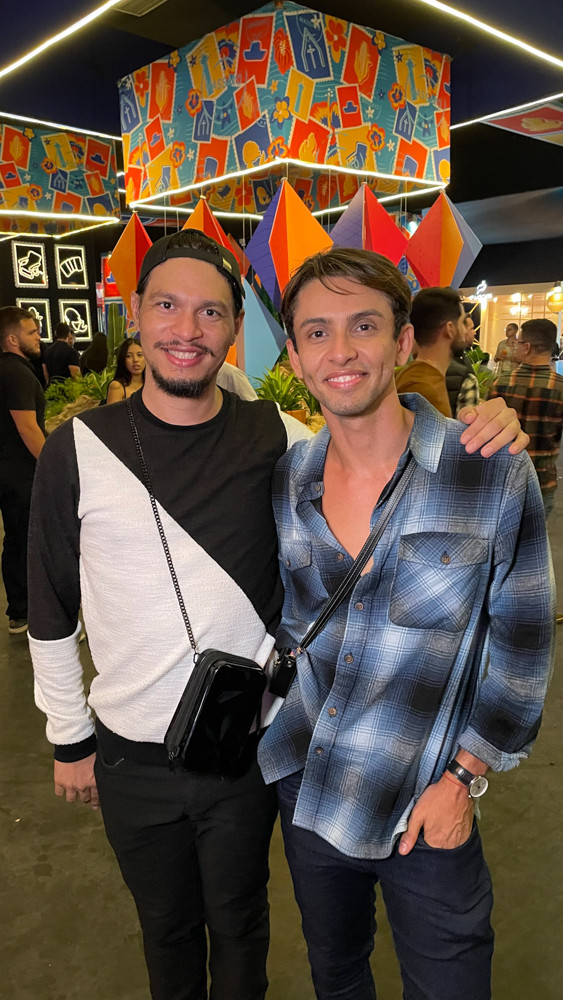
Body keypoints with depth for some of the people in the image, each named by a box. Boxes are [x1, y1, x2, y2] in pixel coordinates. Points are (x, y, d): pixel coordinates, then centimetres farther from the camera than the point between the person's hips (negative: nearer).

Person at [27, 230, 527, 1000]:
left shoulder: (276, 438, -10)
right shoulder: (78, 449, -11)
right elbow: (51, 611, -1)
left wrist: (475, 435, -19)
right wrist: (70, 737, 5)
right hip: (132, 758, 1)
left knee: (239, 923, 23)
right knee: (167, 928, 25)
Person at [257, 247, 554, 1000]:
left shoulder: (494, 474, -18)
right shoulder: (287, 479, -6)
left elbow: (521, 641, -9)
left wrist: (466, 776, -8)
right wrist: (271, 720, 7)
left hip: (425, 804, -3)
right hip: (305, 788, 4)